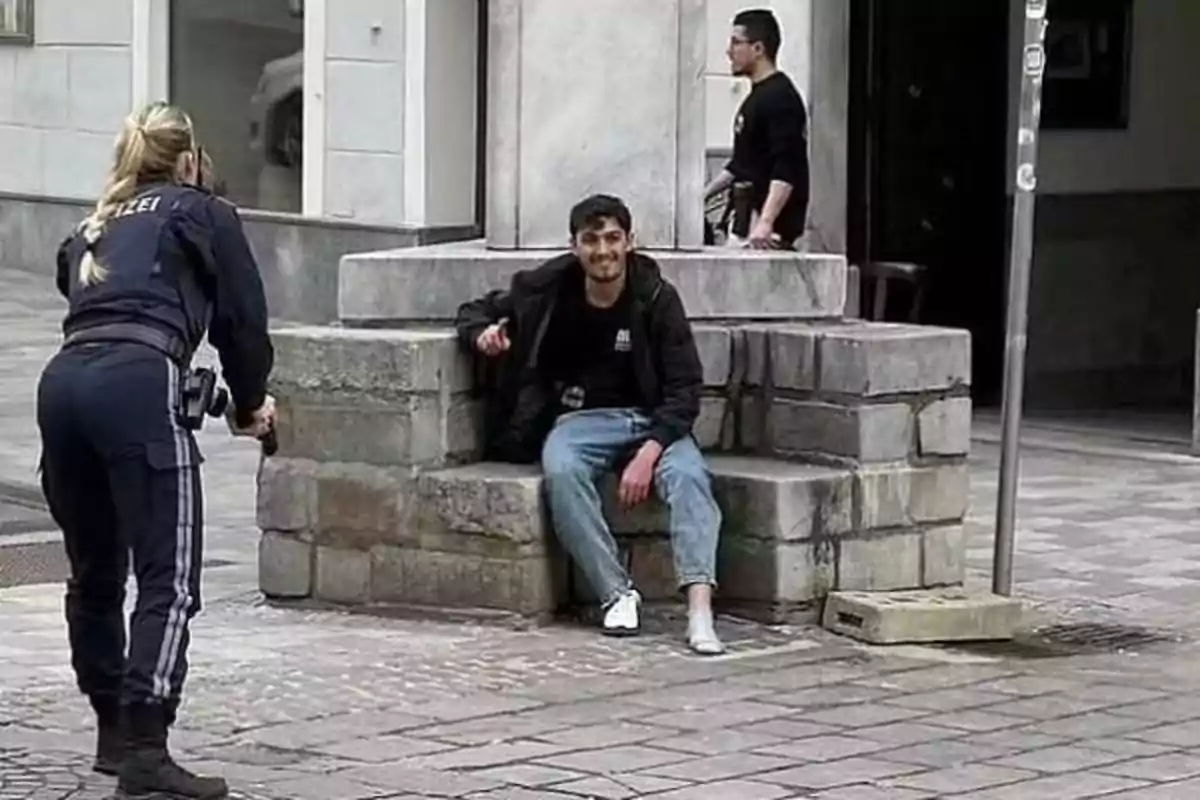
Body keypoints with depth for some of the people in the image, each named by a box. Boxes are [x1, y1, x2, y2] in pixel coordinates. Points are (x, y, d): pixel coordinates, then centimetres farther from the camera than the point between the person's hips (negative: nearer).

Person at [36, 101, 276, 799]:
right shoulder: (205, 215, 18)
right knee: (169, 579, -8)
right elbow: (243, 319, 13)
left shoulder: (93, 231, 32)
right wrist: (251, 404, 30)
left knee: (95, 573, 18)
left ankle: (116, 733, 27)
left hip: (63, 381, 6)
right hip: (138, 385, -6)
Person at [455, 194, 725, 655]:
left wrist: (649, 453, -22)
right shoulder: (548, 290, -1)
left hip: (651, 420, 0)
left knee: (688, 475, -33)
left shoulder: (656, 298, -5)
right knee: (561, 471, -35)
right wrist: (484, 335, -12)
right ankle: (617, 595, -30)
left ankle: (700, 611, -44)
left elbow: (684, 388, -6)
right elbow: (475, 311, 15)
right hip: (579, 418, 1)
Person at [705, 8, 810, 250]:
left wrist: (765, 222, -32)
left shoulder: (780, 98, -12)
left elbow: (786, 171, -22)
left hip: (771, 230, -9)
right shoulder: (757, 97, 18)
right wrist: (701, 196, 27)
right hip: (747, 220, 9)